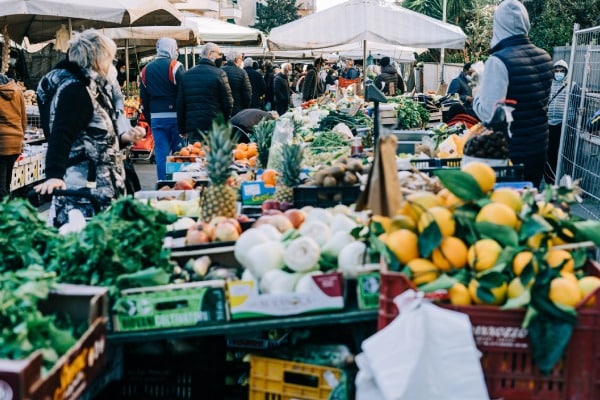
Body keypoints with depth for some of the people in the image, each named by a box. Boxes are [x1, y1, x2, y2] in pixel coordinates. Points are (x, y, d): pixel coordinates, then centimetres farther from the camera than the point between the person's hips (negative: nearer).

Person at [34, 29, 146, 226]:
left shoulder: (91, 87, 17)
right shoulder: (74, 89, -13)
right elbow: (60, 137, -26)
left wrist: (123, 138, 14)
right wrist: (54, 176, -37)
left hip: (101, 186, 10)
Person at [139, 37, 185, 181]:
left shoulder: (146, 69, 11)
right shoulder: (175, 66, -6)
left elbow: (143, 98, 13)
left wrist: (149, 120, 18)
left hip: (156, 118, 5)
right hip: (175, 115, -4)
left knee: (161, 153, 7)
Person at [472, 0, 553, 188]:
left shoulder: (499, 61, -19)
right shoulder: (544, 57, 4)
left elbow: (488, 114, -22)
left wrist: (477, 96, -3)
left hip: (510, 153, -7)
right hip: (539, 147, 7)